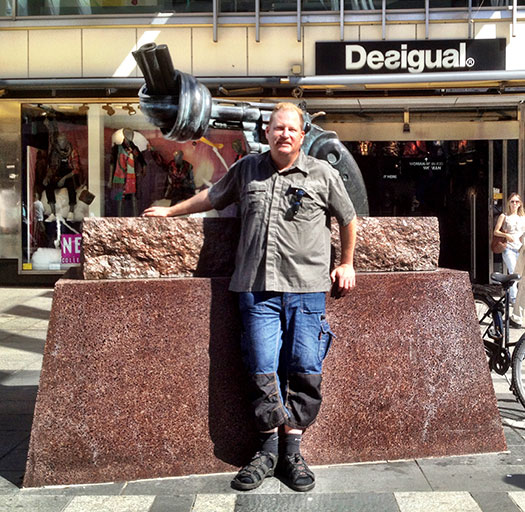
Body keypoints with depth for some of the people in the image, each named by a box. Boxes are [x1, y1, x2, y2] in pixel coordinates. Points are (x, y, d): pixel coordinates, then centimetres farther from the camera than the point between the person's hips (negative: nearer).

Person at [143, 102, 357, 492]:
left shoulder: (323, 174, 9)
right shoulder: (247, 169, 14)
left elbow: (348, 218, 21)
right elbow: (212, 197, 28)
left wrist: (347, 263, 21)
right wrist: (170, 211, 33)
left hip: (306, 288, -1)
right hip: (257, 288, 1)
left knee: (305, 372, -2)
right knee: (263, 371, 0)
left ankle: (292, 451, 11)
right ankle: (268, 450, 15)